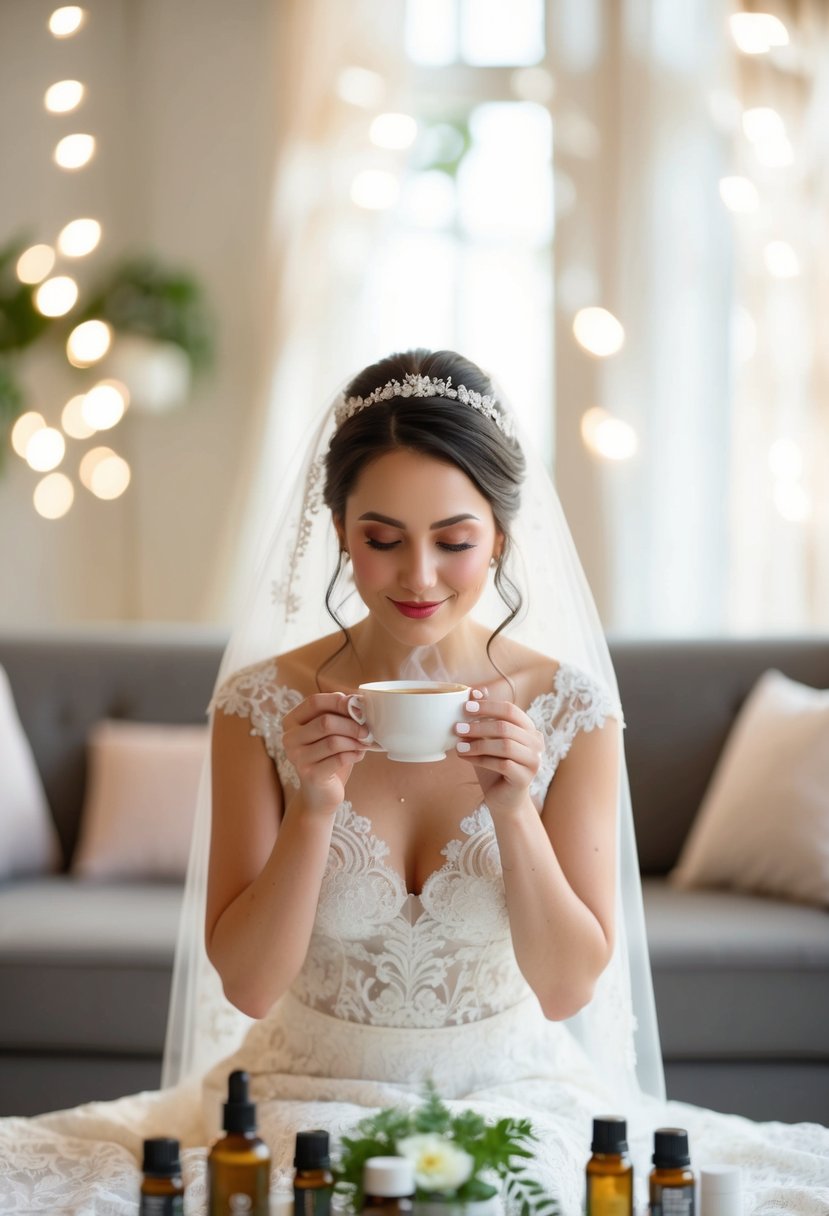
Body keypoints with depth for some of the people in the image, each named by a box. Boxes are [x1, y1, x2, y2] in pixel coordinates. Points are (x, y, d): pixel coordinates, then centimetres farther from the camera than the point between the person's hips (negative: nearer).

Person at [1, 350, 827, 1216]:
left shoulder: (571, 709, -6)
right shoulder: (262, 705, -6)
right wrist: (314, 806, -21)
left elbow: (568, 988, -6)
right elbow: (247, 985, -7)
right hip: (313, 1094, 0)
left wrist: (515, 810, -20)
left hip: (513, 1098, 0)